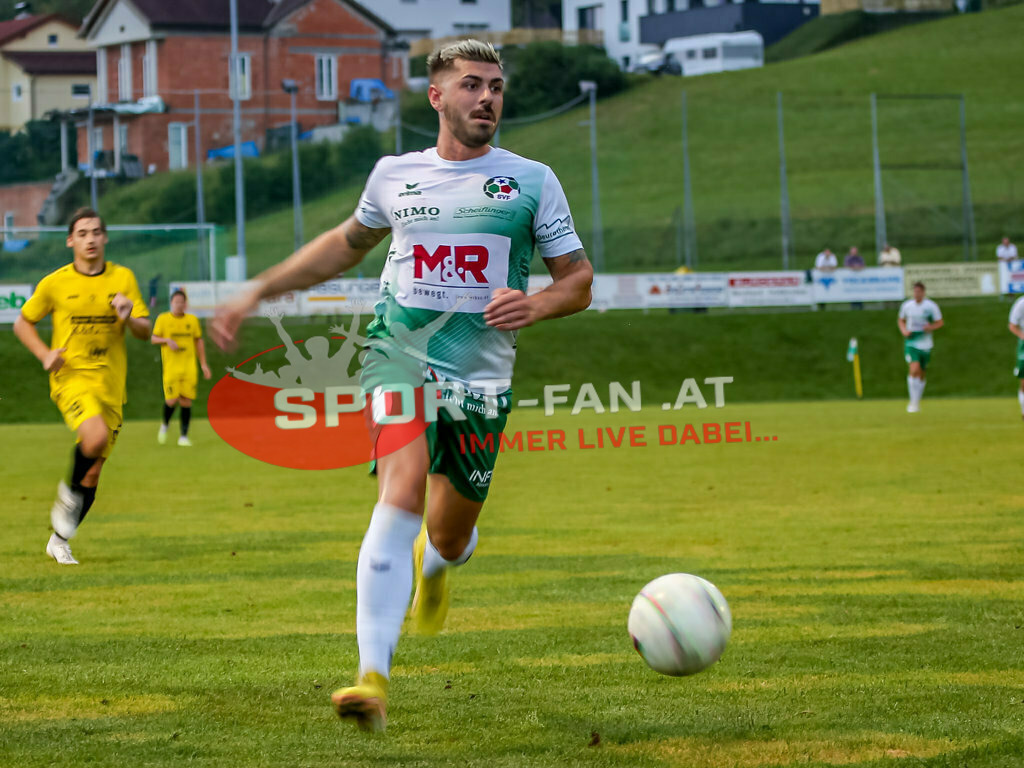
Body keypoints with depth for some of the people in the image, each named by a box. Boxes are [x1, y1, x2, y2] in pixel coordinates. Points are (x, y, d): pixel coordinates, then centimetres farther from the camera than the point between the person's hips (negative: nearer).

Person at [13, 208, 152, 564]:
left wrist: (128, 318, -17)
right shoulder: (55, 283, -1)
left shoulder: (123, 278, 4)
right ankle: (70, 491, -2)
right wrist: (45, 354, -5)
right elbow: (23, 323, 11)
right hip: (71, 378, -3)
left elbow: (145, 332, 5)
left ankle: (59, 540, 24)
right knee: (96, 436, -32)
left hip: (110, 384, 3)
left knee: (93, 472, 5)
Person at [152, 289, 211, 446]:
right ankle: (165, 424, 20)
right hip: (171, 366, -2)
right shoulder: (162, 319, 3)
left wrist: (204, 365, 13)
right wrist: (167, 340, -15)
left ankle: (183, 436, 4)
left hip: (189, 366, 2)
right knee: (171, 400, -10)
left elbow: (199, 342, 16)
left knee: (186, 401, -3)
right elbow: (154, 339, 5)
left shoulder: (193, 320, 10)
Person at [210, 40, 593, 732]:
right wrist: (258, 293, 26)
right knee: (402, 490, -25)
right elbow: (346, 244, 28)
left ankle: (432, 565, 53)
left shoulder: (532, 181, 5)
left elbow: (579, 280, 9)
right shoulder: (394, 175, 10)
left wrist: (536, 305, -13)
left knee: (450, 535, 9)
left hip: (483, 375, 1)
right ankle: (374, 679, -33)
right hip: (402, 356, -1)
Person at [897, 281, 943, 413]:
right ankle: (913, 402, -15)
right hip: (911, 343, -1)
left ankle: (917, 402, 28)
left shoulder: (931, 306, -4)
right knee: (914, 369, -22)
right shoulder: (906, 305, 1)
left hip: (925, 344, 1)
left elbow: (940, 322, 4)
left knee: (921, 374, 9)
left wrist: (931, 327, -17)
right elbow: (900, 320, 16)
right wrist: (904, 331, -4)